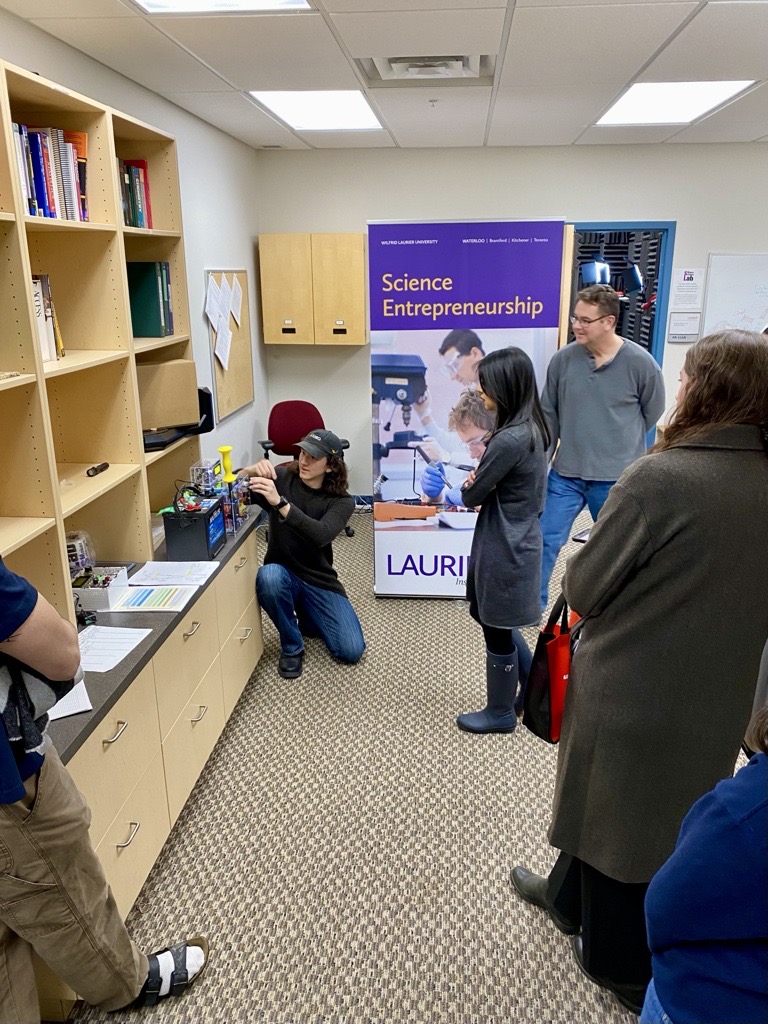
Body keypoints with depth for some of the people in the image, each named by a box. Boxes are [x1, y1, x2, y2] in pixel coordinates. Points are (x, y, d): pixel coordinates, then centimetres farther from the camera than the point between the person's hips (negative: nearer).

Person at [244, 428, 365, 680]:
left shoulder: (341, 501, -9)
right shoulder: (281, 477, -6)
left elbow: (321, 536, -30)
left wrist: (280, 502, -41)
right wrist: (251, 471, -33)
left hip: (319, 581, 0)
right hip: (283, 575, 0)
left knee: (352, 652, -13)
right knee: (269, 575, -38)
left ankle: (307, 618, 21)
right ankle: (292, 647, -11)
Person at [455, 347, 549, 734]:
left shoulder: (508, 440, -26)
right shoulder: (530, 428, 4)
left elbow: (471, 497, -17)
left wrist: (473, 485, 4)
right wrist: (480, 481, -7)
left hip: (505, 548, -9)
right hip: (515, 540, 9)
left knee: (497, 629, 8)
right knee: (486, 614, 24)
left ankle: (500, 713, 29)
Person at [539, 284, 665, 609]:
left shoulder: (640, 362, -11)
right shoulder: (563, 359, -6)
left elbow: (652, 412, 5)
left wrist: (620, 442, 11)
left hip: (616, 478, -1)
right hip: (566, 473, 2)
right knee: (545, 540, 4)